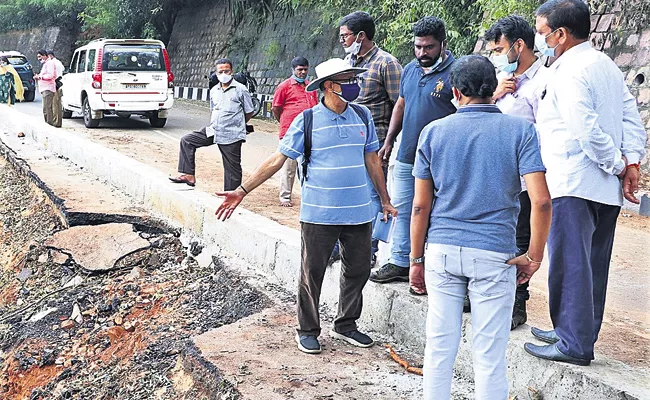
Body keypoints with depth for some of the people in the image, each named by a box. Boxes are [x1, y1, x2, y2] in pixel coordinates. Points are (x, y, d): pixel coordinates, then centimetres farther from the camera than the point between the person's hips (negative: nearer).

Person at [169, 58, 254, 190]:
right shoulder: (214, 90, 13)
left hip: (231, 136, -6)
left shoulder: (240, 89, -5)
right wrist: (212, 126, 15)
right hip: (213, 131, 6)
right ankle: (188, 175, 1)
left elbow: (249, 112, 2)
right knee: (186, 141, 0)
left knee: (232, 168, -2)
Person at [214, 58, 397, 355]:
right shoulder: (307, 121, -6)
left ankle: (346, 325, 31)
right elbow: (278, 159, -4)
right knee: (312, 273, 5)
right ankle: (307, 331, 22)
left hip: (359, 213, 4)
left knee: (358, 271, 12)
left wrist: (385, 200, 17)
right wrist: (242, 191, -8)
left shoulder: (362, 116, 6)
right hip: (319, 215, -4)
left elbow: (372, 160, 15)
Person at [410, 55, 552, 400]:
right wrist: (534, 257, -1)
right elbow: (541, 201, -12)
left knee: (439, 346, 12)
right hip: (494, 254, -2)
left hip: (441, 250, 2)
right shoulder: (520, 131, -3)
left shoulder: (433, 132, 1)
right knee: (490, 355, 7)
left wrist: (416, 259, 10)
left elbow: (421, 205, 1)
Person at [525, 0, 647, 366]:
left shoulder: (569, 74, -14)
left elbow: (587, 130, -21)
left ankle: (573, 343, 5)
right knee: (593, 263, 15)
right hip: (606, 188, 9)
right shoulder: (606, 65, 14)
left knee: (570, 263, -2)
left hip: (573, 185, -9)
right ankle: (582, 332, 27)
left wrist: (618, 165, -9)